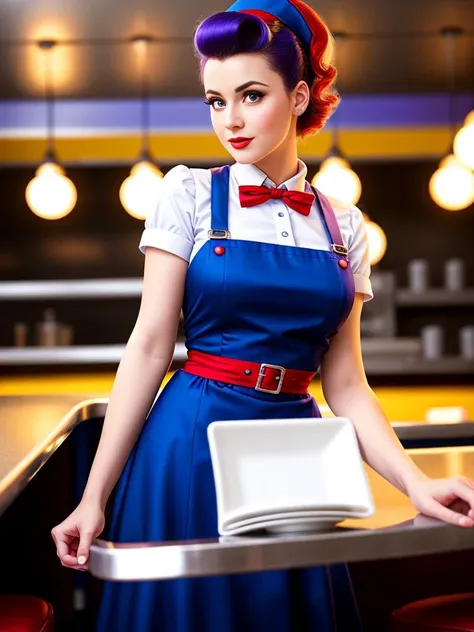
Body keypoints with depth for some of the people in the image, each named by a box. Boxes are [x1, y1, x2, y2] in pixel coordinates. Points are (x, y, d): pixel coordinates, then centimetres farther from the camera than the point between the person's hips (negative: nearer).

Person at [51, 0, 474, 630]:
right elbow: (149, 348, -5)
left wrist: (416, 482, -9)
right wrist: (95, 497, -9)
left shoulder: (343, 226, 7)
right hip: (191, 444, -3)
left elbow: (345, 382, 5)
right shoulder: (190, 194, -1)